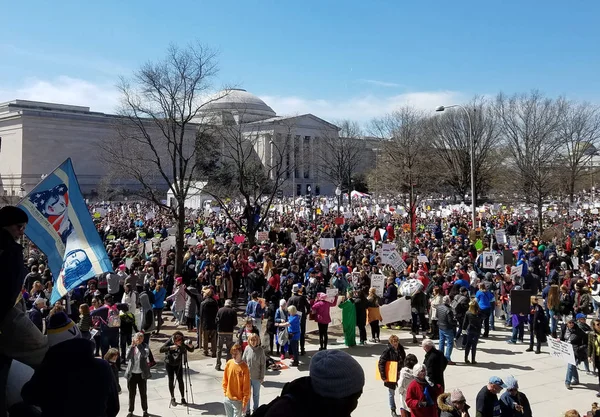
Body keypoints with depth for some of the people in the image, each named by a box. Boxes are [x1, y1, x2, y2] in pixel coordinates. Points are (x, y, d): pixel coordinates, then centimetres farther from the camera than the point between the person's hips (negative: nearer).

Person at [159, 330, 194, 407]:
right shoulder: (169, 342, -22)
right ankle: (172, 398, 19)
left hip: (178, 364, 1)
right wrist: (170, 347, -42)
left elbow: (191, 350, -14)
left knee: (180, 380, -1)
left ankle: (183, 398, 10)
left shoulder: (183, 343, -18)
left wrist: (190, 345, -35)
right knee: (171, 380, 5)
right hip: (169, 364, -1)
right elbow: (161, 350, -31)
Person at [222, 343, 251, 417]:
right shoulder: (228, 363, -3)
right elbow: (225, 380, 10)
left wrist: (245, 403, -11)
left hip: (238, 400, -4)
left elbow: (246, 387, -12)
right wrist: (225, 392, 7)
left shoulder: (244, 367, -16)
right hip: (227, 399, 4)